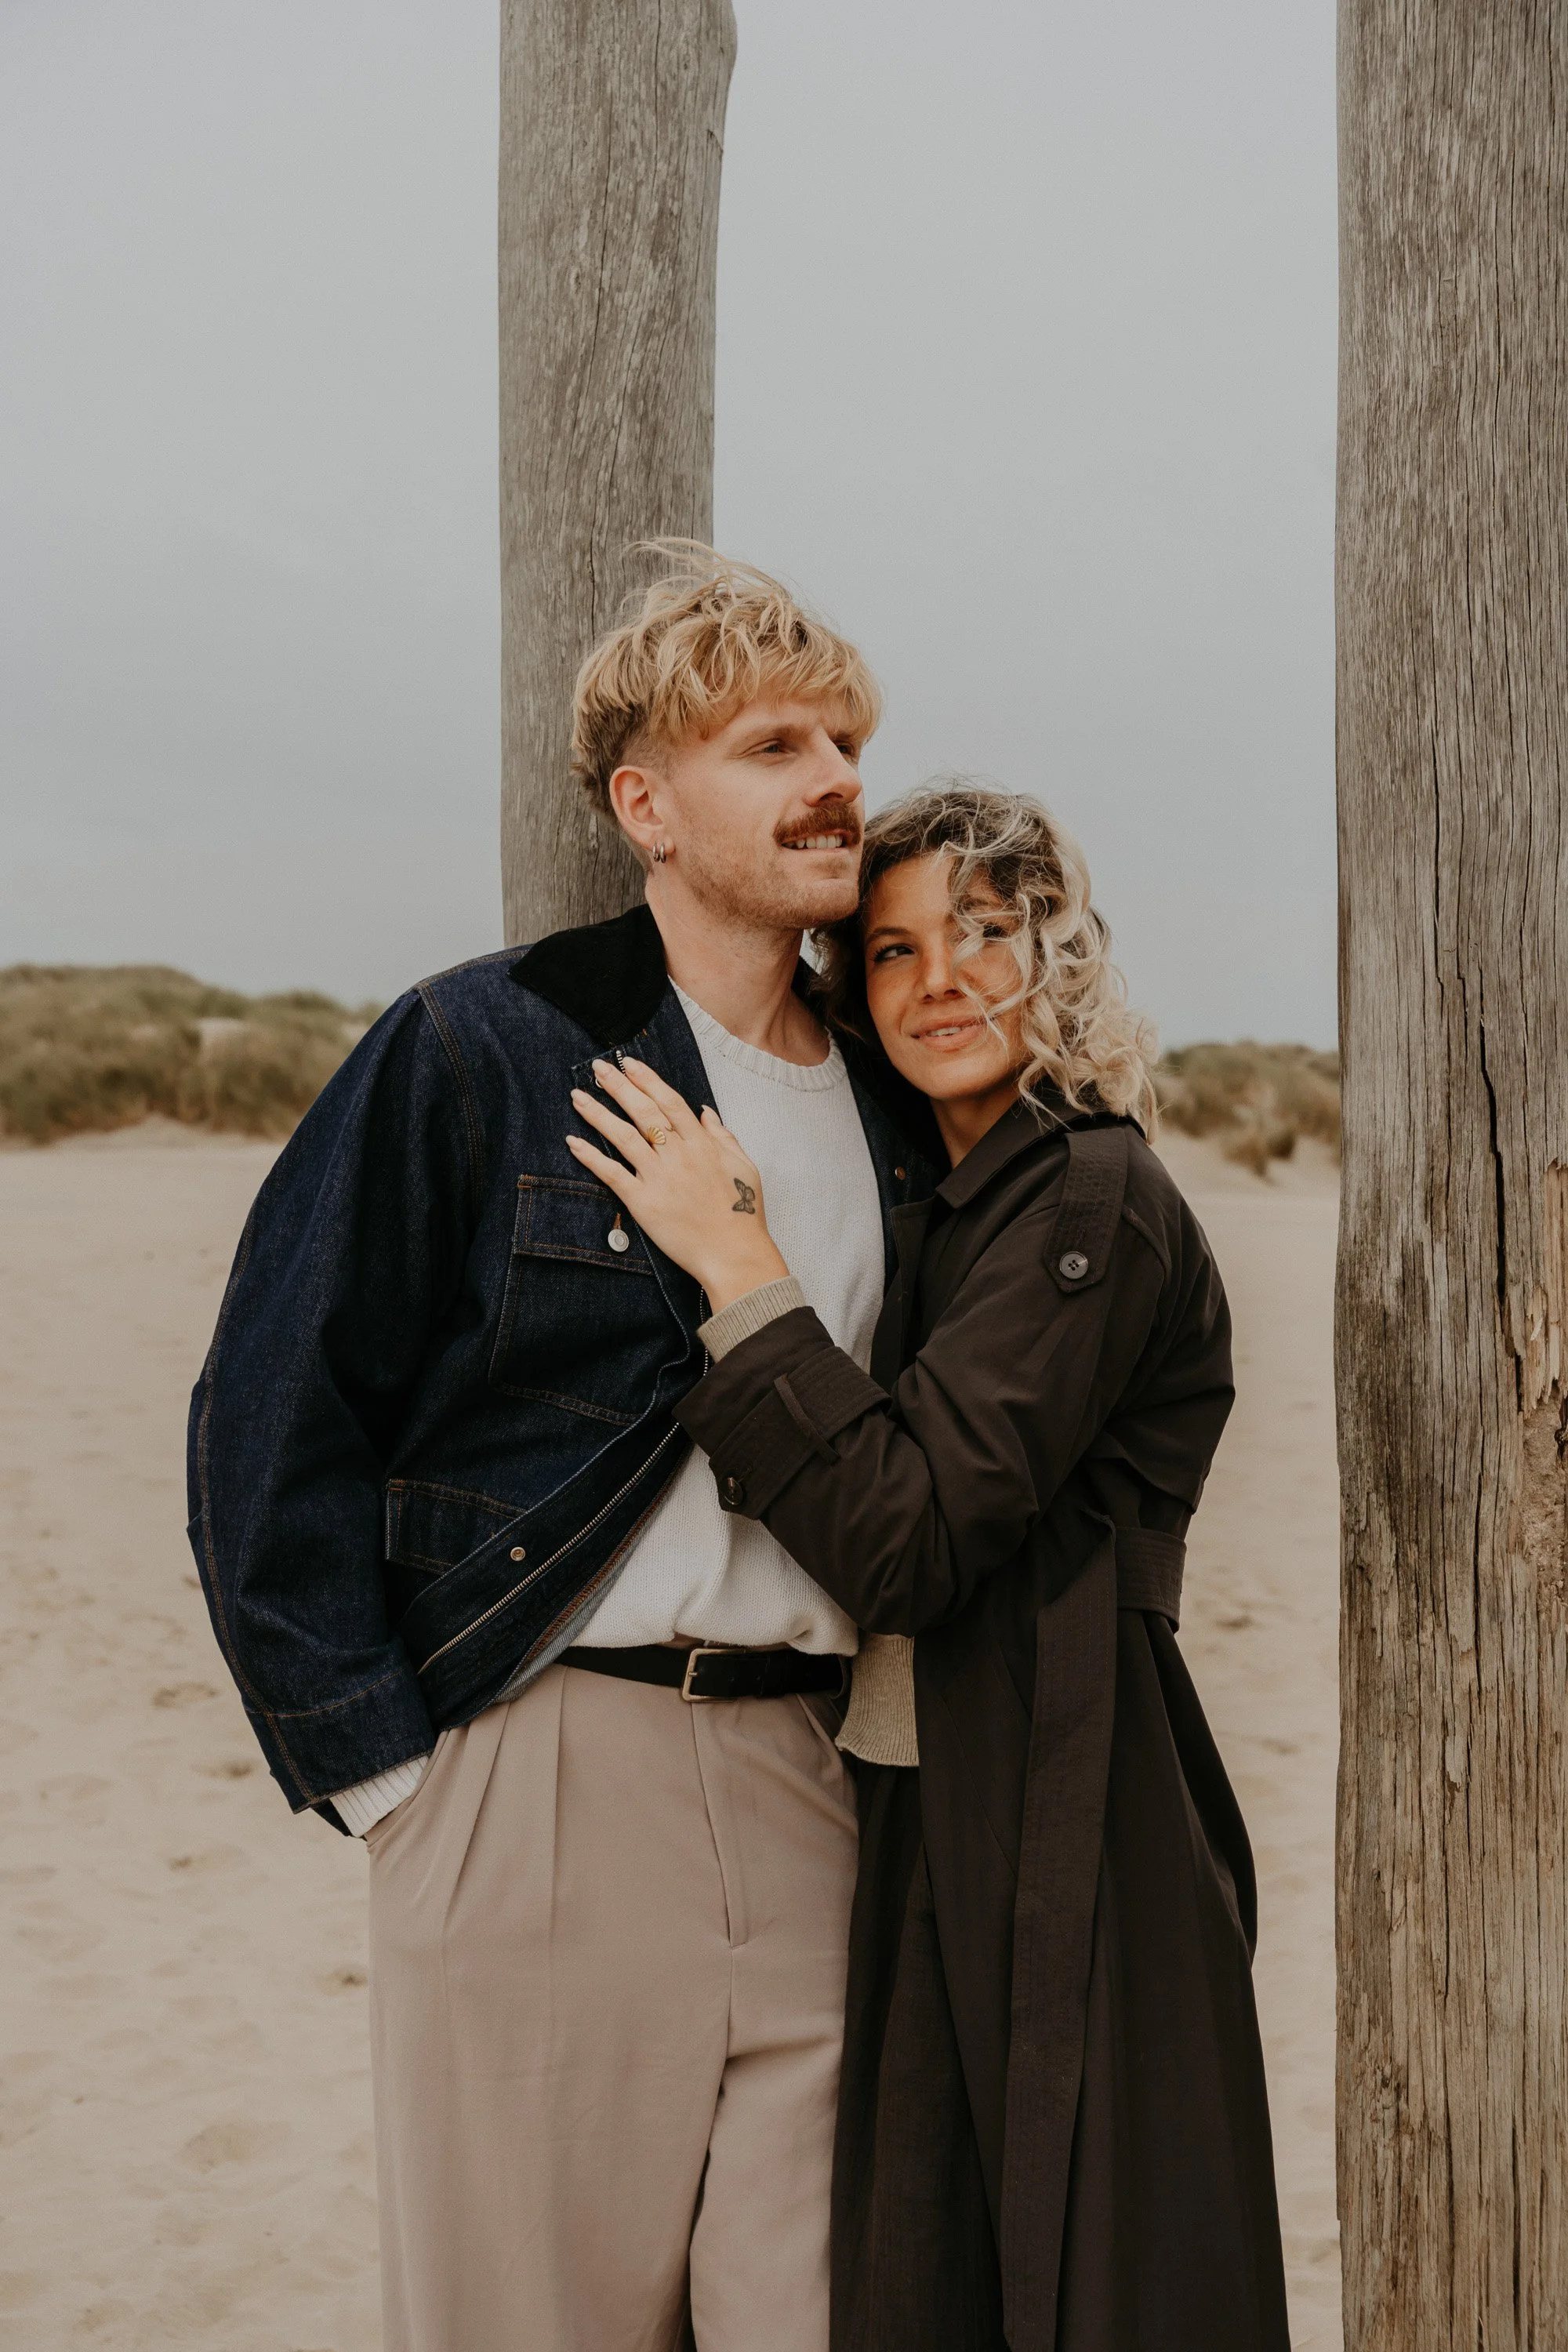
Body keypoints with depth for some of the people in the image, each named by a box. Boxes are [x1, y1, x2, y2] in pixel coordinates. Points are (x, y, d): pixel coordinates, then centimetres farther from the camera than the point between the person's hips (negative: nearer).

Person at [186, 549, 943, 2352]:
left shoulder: (896, 1108, 11)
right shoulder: (475, 1052, -4)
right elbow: (271, 1423, -4)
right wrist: (375, 1761, -7)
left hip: (814, 1783, 4)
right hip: (538, 1792, -4)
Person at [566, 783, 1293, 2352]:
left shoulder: (1094, 1204, -14)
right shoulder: (951, 1206, 13)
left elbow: (907, 1538, -23)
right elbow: (878, 1543, 10)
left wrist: (739, 1268, -21)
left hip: (1057, 1841, -9)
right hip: (925, 1821, 9)